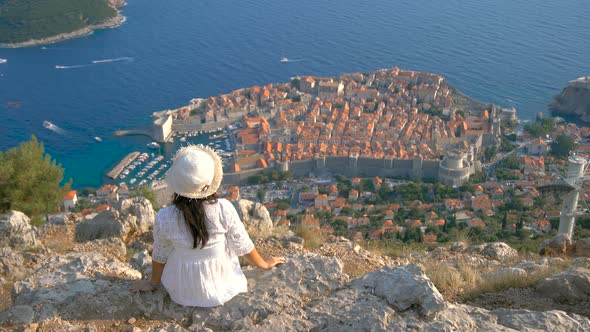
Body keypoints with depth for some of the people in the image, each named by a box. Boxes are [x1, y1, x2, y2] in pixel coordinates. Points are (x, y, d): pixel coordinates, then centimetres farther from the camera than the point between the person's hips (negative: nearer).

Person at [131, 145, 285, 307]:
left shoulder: (164, 218, -24)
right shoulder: (224, 209, -27)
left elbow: (159, 257, -7)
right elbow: (243, 246, -12)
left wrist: (153, 283, 15)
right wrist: (264, 264, 9)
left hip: (182, 293, 1)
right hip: (221, 289, -1)